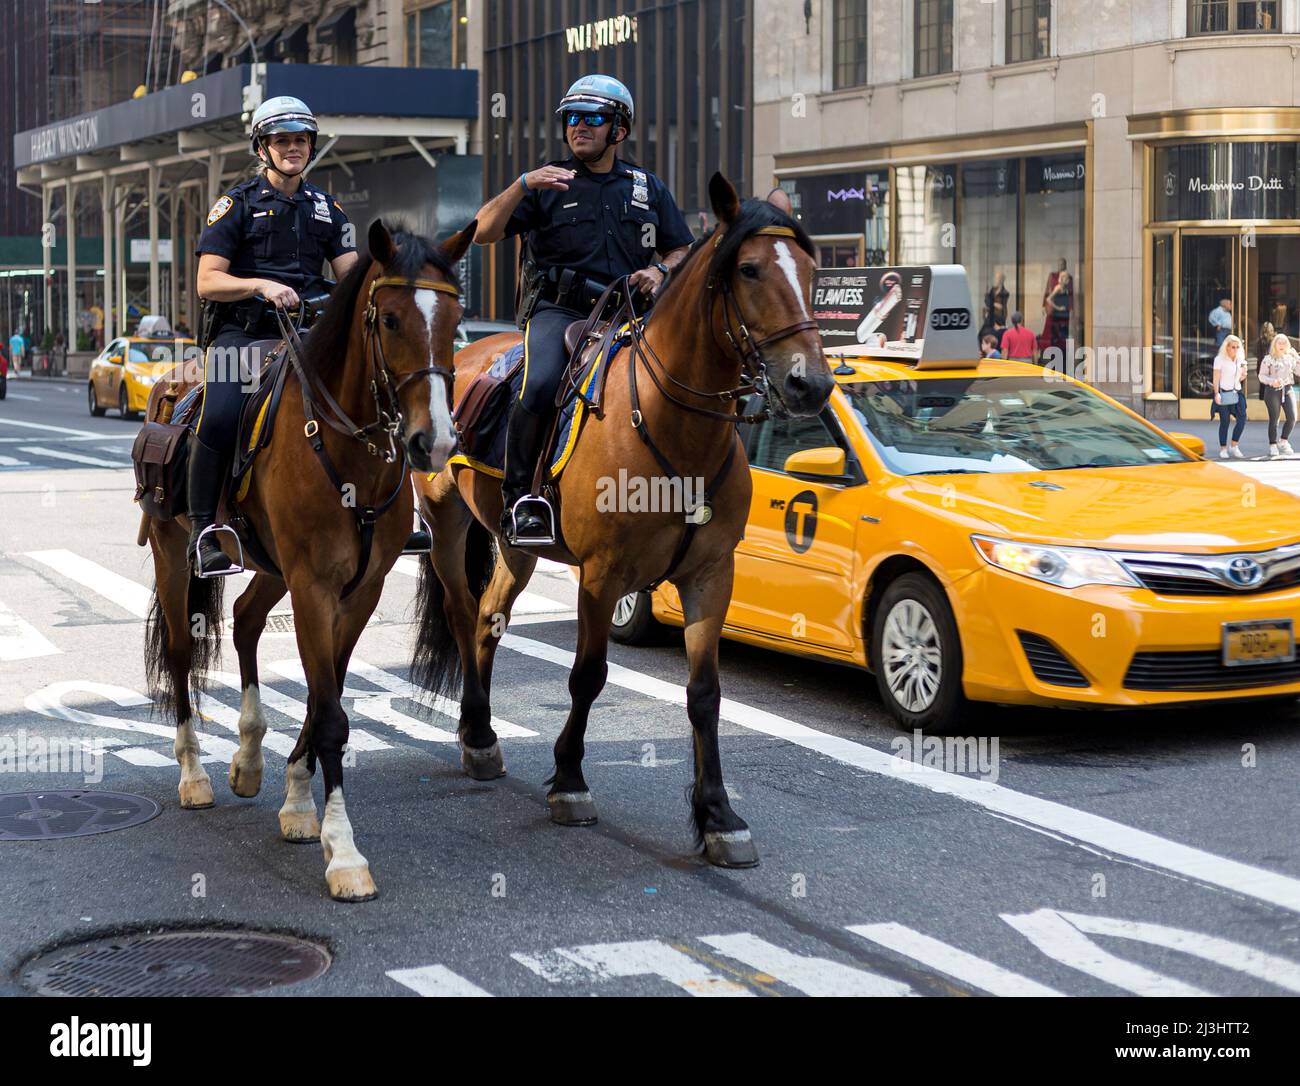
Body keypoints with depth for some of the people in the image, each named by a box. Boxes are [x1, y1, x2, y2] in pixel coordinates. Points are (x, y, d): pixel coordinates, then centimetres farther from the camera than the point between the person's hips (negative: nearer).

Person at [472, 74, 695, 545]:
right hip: (558, 311, -3)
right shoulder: (548, 183, 11)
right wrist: (523, 185, -14)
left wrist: (661, 270, -1)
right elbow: (482, 233, 0)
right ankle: (520, 498, -19)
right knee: (540, 386, -32)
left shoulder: (648, 188, 19)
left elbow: (683, 250, 22)